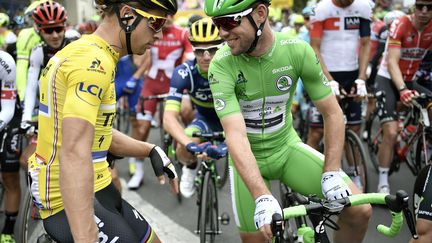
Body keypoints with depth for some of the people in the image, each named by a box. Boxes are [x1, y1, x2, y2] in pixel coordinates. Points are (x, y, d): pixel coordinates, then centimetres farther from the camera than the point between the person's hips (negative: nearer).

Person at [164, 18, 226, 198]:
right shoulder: (184, 73, -29)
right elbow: (169, 117, -36)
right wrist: (190, 144, -55)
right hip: (205, 119, 1)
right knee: (183, 151, -26)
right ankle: (191, 167, 11)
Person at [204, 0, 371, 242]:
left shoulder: (298, 50, -18)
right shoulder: (221, 65, -23)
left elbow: (332, 113, -10)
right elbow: (235, 135, -32)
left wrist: (332, 172, -21)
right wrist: (262, 197, -43)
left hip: (287, 147, 1)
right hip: (248, 157, -1)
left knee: (360, 210, -14)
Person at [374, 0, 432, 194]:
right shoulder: (400, 25, -23)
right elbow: (392, 61, -30)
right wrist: (402, 90, -45)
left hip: (410, 81, 5)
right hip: (388, 79, -5)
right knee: (391, 133, -16)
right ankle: (383, 184, -6)